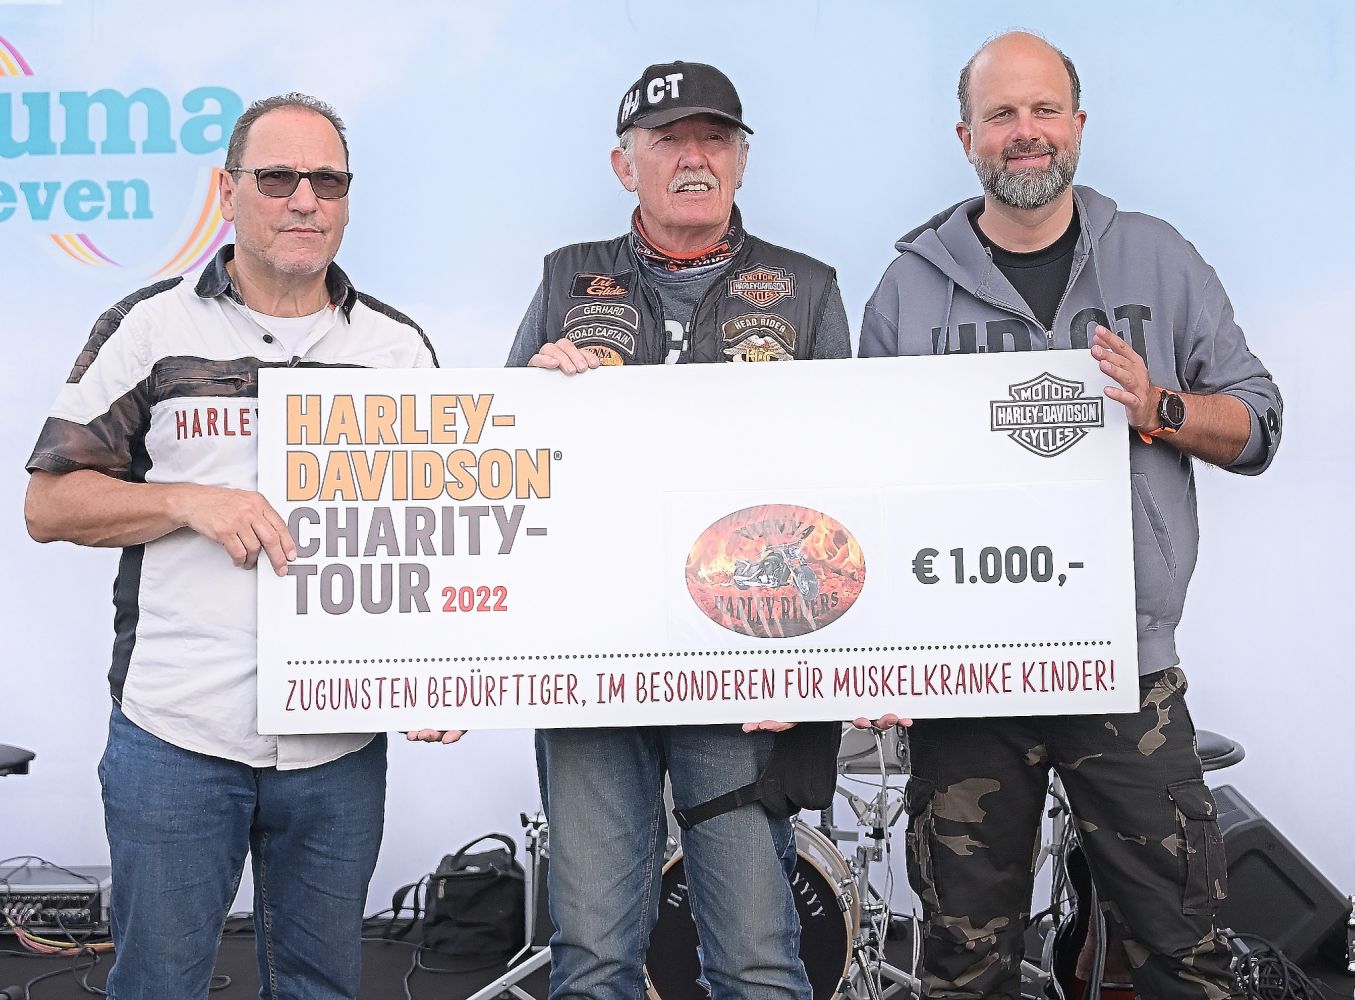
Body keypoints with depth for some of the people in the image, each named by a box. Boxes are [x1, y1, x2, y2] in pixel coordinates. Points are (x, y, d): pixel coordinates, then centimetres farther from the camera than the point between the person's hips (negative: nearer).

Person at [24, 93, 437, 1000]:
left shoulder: (398, 345, 8)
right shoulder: (149, 328, 2)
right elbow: (49, 504, 3)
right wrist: (189, 502, -13)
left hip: (341, 741, 2)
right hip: (174, 733, -2)